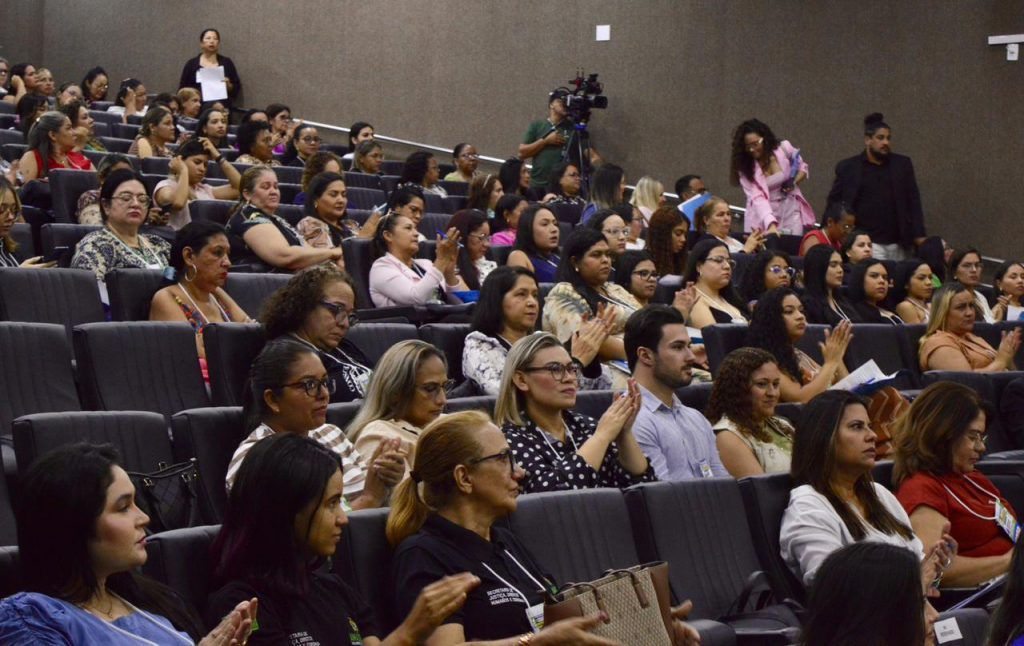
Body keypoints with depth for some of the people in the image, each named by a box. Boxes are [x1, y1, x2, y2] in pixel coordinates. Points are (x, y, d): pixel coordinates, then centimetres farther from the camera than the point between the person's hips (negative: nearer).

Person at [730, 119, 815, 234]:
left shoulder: (784, 148, -9)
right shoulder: (745, 168, -12)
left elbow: (803, 168, 10)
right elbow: (757, 198, -25)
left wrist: (794, 182, -12)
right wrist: (771, 225, -39)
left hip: (790, 209, 1)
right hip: (763, 216, -1)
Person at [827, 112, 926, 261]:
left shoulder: (903, 164, 10)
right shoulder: (848, 167, 4)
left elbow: (913, 201, 9)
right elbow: (833, 203, 8)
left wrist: (919, 236, 0)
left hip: (898, 245, 3)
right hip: (867, 244, -3)